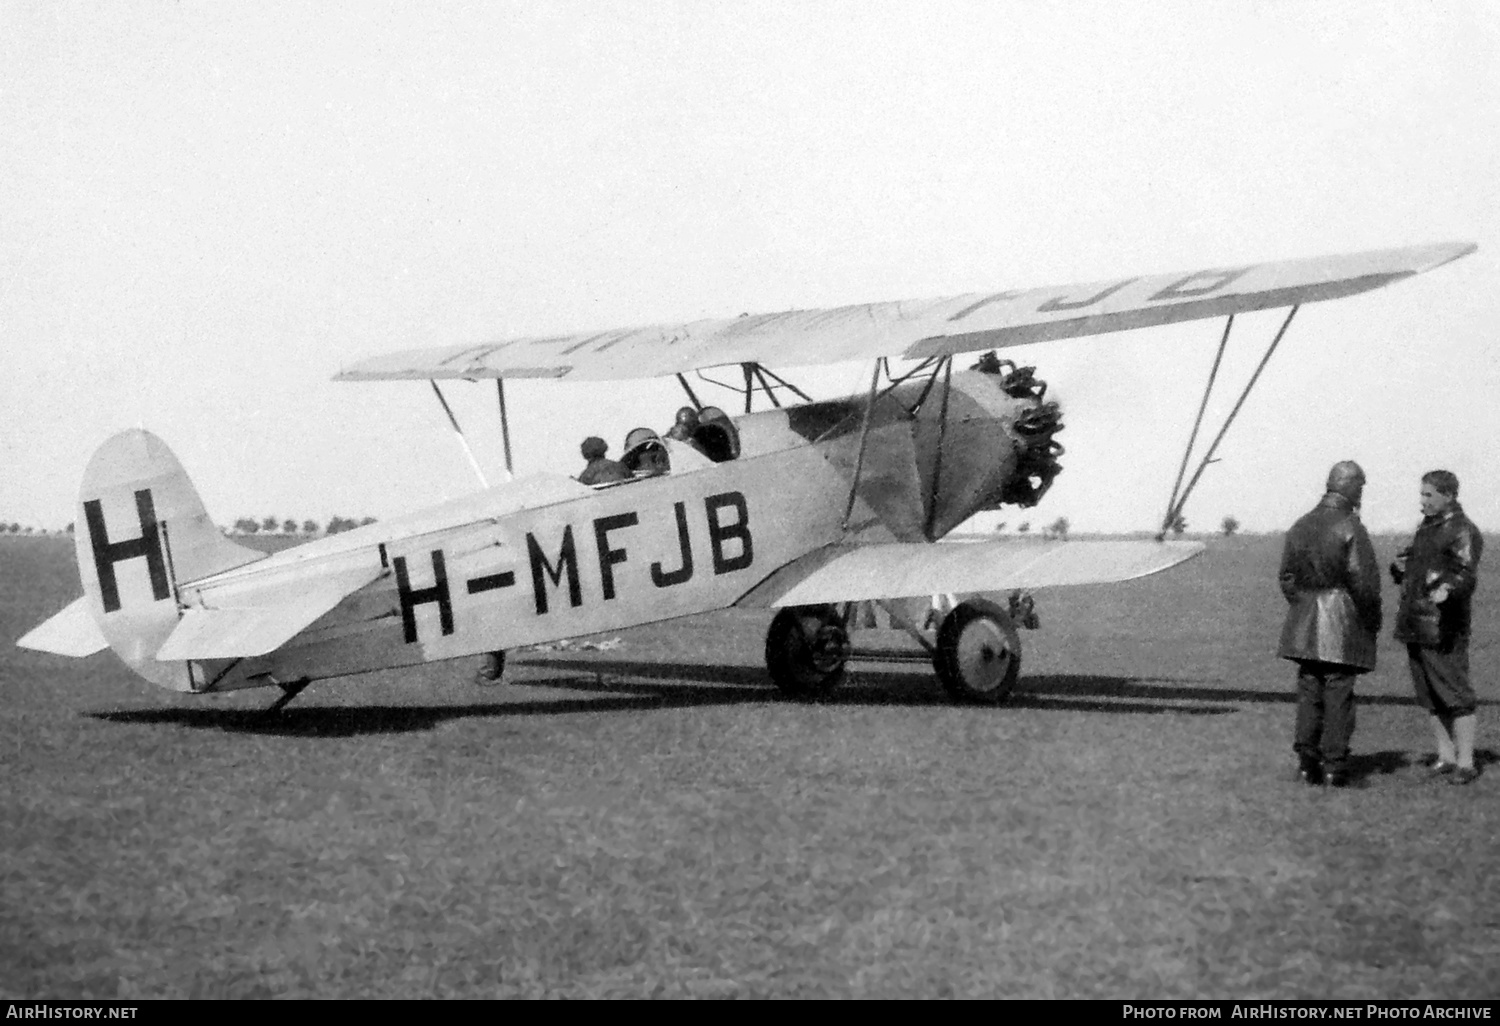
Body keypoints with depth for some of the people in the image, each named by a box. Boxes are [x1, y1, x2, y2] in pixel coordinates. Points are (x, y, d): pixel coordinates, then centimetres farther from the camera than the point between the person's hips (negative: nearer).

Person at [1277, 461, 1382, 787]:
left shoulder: (1300, 526, 7)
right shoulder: (1350, 528, -12)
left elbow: (1287, 577, 10)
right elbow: (1363, 582, -13)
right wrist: (1373, 621, -1)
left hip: (1305, 622, 5)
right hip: (1344, 622, -5)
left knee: (1309, 691, 9)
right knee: (1339, 694, 0)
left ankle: (1307, 761, 8)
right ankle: (1335, 766, 1)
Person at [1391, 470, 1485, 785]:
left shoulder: (1462, 531, -9)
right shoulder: (1426, 527, 18)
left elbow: (1467, 574, -21)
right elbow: (1407, 564, 28)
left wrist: (1448, 588, -41)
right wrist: (1399, 566, 5)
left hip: (1443, 627, -9)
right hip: (1415, 625, 9)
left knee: (1455, 695, -6)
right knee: (1430, 698, 11)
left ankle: (1466, 763, -3)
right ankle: (1445, 757, 18)